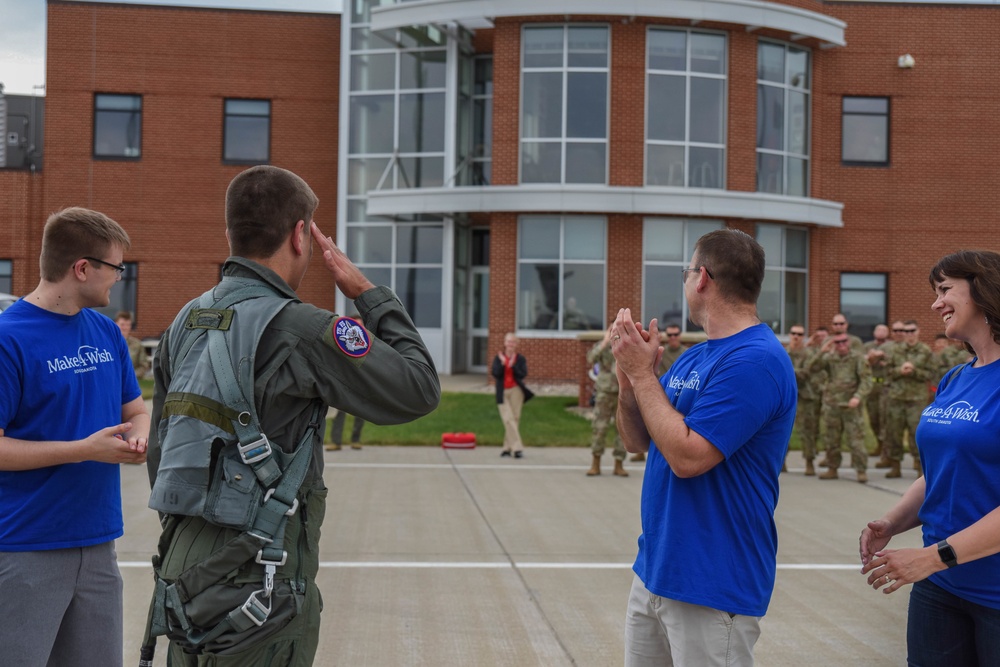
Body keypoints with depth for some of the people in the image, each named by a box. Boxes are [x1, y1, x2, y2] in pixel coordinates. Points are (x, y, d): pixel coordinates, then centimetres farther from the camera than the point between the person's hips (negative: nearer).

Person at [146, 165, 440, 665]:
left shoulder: (186, 322, 8)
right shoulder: (300, 329, -16)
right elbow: (419, 389, -10)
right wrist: (366, 292, -2)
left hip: (183, 569, 8)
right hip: (256, 582, -8)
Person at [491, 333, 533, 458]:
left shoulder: (520, 358, 4)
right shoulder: (498, 357, 5)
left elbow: (523, 374, -8)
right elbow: (495, 373, -6)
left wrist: (513, 365, -15)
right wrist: (502, 363, -15)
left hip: (516, 391, 0)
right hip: (502, 392, 0)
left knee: (515, 418, 1)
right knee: (508, 419, -11)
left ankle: (507, 447, 12)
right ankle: (517, 447, -13)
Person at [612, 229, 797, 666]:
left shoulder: (755, 360, -19)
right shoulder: (692, 357, 10)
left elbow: (687, 456, -24)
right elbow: (637, 441, 12)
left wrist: (643, 373, -15)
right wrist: (629, 373, -4)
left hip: (714, 586, -9)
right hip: (653, 569, 9)